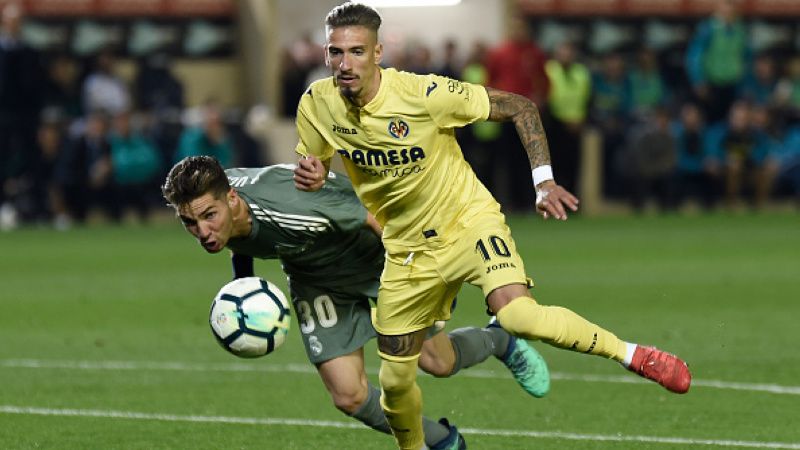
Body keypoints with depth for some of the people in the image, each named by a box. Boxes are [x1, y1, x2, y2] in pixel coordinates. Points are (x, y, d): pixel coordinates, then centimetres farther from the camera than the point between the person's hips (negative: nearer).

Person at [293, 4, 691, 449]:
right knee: (394, 380, 8)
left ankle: (631, 354, -15)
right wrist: (308, 179, -18)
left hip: (469, 223, -5)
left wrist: (544, 182, -18)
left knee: (517, 315, -32)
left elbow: (521, 107, -12)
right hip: (407, 249, 5)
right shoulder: (317, 106, -12)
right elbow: (312, 170, 7)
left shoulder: (423, 94, -23)